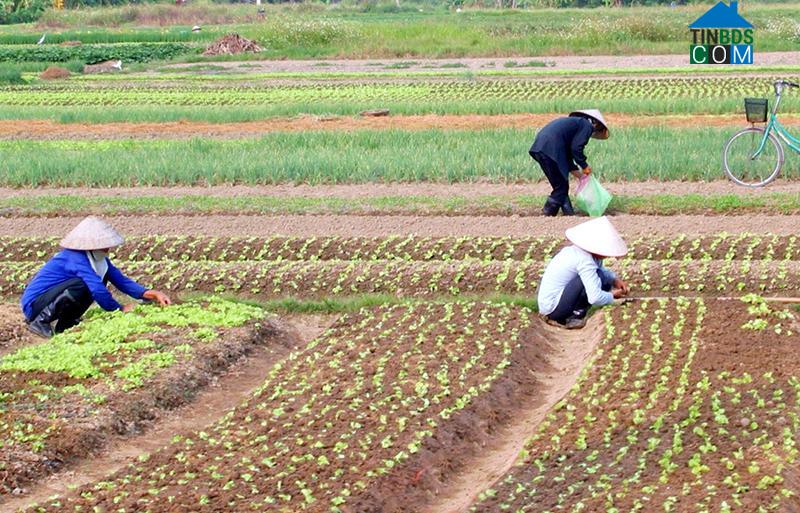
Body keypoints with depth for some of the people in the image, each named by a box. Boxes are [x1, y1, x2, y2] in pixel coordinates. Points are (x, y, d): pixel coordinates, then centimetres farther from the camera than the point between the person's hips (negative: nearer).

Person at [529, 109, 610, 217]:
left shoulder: (573, 121, 32)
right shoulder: (587, 125, 5)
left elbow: (567, 152, 30)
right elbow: (576, 148, -8)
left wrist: (577, 173, 29)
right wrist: (584, 166, 6)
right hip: (550, 150, -10)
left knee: (561, 186, 16)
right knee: (561, 187, -1)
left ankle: (569, 215, 18)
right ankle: (547, 214, -3)